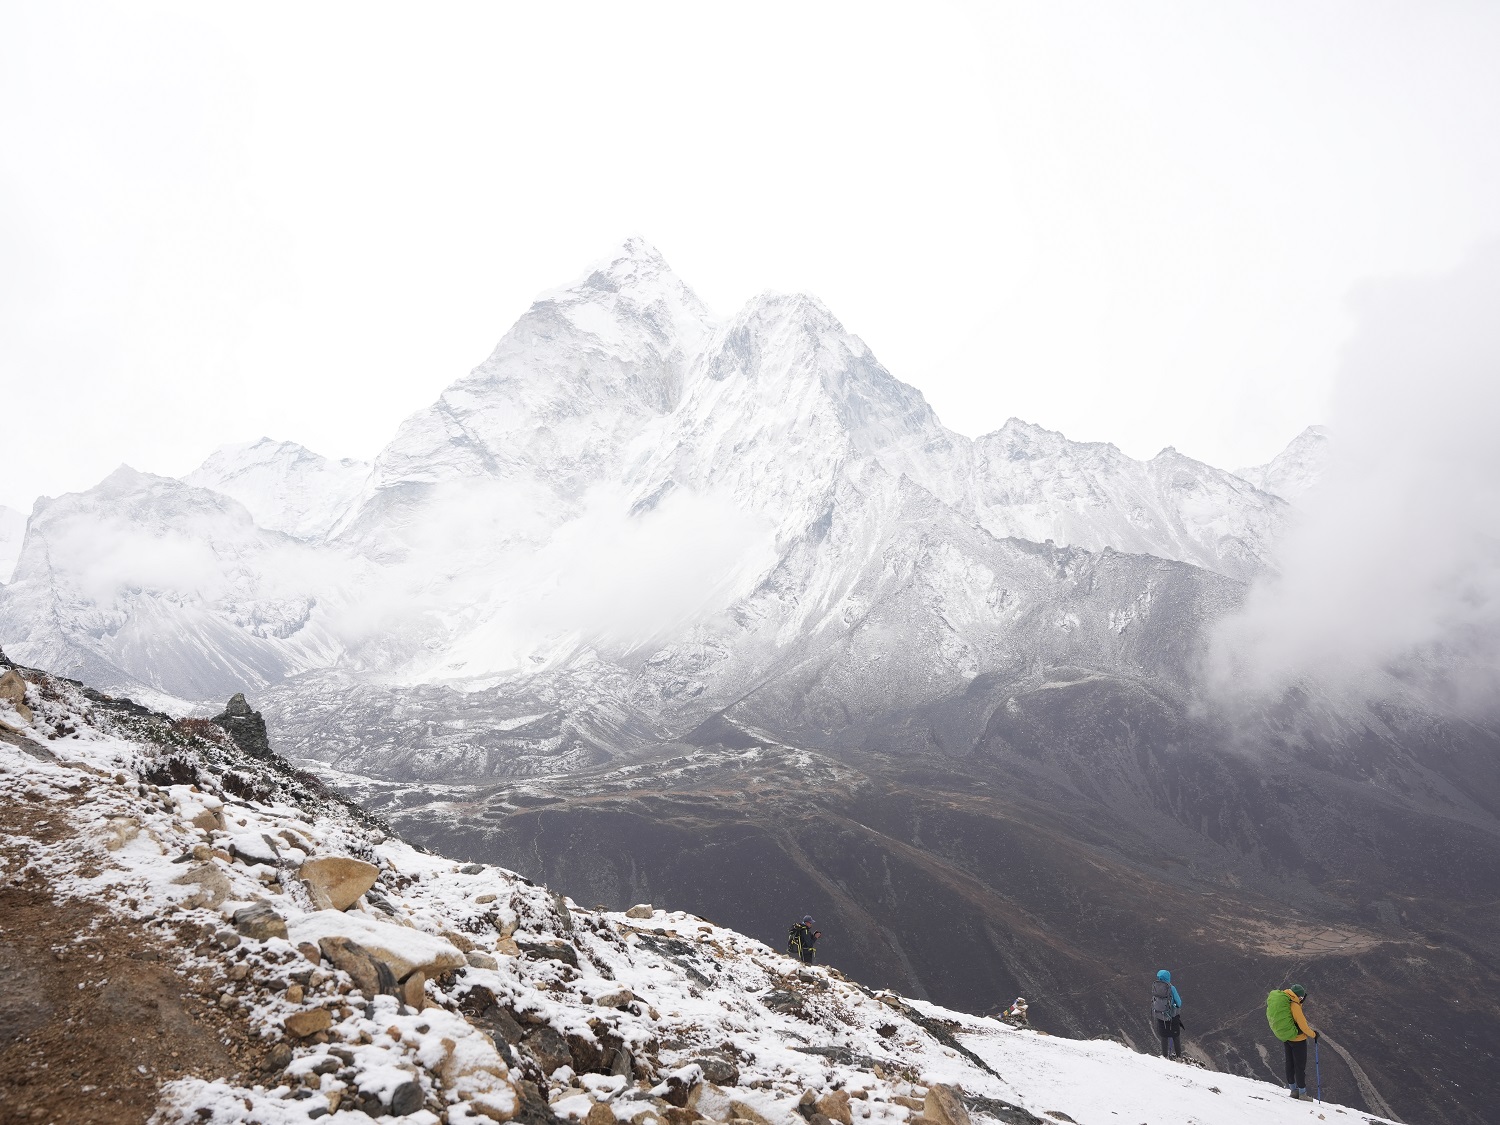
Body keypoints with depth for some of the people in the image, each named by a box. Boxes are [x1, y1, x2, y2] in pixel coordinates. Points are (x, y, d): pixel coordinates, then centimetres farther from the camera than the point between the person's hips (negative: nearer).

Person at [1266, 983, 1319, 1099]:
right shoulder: (1294, 1005, -23)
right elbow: (1303, 1025, -18)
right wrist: (1313, 1034, 0)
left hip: (1285, 1038, 7)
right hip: (1297, 1038, -7)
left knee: (1290, 1064, 18)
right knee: (1300, 1066, 4)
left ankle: (1293, 1089, 27)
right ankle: (1302, 1093, 11)